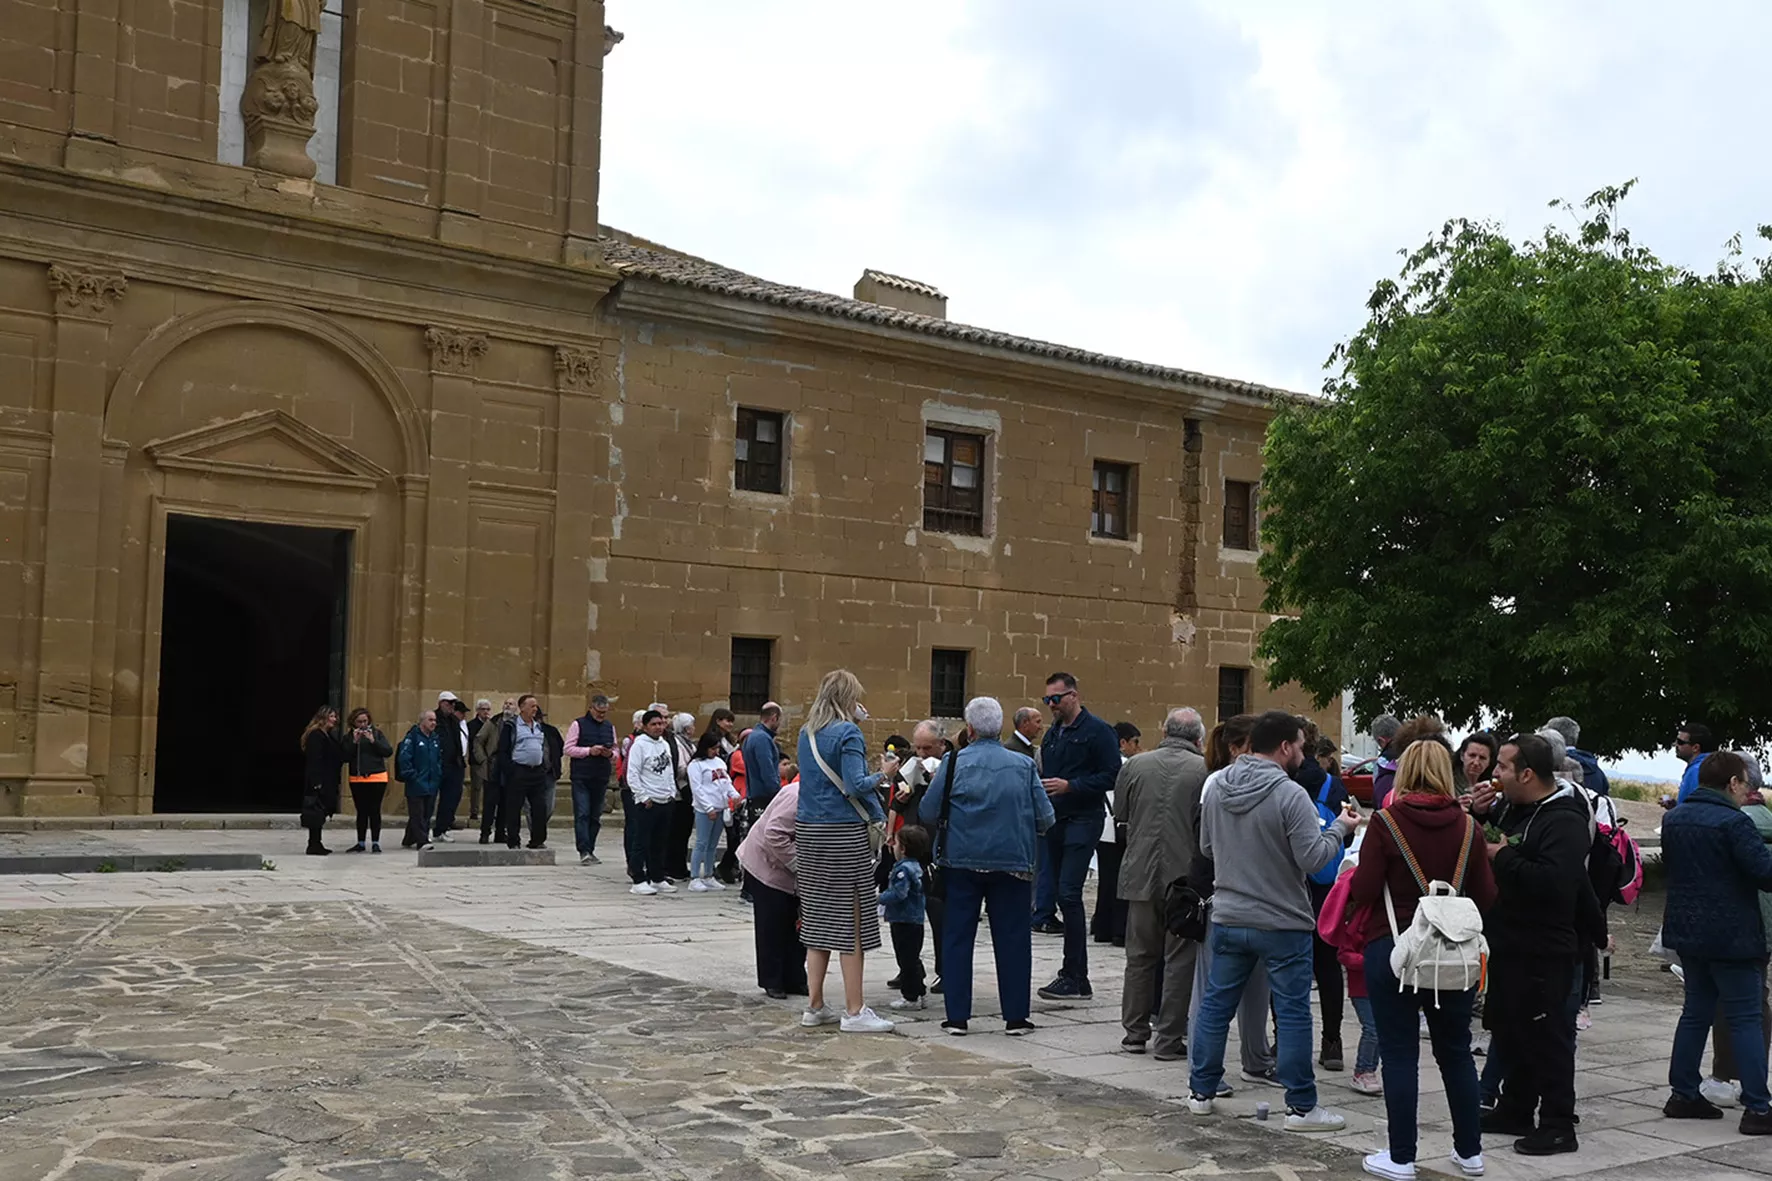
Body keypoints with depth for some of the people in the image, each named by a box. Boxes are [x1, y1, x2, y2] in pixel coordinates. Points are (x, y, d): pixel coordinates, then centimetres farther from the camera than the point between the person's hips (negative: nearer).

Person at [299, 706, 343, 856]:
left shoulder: (328, 735, 18)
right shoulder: (316, 735, -12)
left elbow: (339, 756, 19)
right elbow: (314, 760, -19)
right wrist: (317, 782, -23)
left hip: (327, 782, 10)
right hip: (319, 781, -10)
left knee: (318, 814, 12)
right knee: (316, 813, -7)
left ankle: (316, 844, 16)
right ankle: (314, 845, -5)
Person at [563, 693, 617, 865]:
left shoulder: (610, 728, 15)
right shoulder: (578, 725, 0)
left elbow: (616, 752, 19)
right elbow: (568, 749, -4)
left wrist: (611, 754, -4)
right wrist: (589, 750, -15)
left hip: (601, 779, 5)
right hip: (581, 778, -5)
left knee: (595, 816, 8)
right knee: (582, 814, -9)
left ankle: (590, 850, 16)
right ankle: (584, 851, -14)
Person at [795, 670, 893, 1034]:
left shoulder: (806, 733, 12)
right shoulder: (848, 733, -10)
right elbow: (855, 785, -19)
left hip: (808, 832, 7)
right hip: (844, 834, -7)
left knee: (817, 916, 13)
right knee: (851, 921, -2)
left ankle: (814, 1005, 17)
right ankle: (854, 1011, 2)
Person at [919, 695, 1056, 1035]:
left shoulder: (954, 763, -4)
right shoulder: (1023, 766, 0)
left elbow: (927, 813, -4)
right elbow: (1045, 819, 0)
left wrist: (942, 840, 16)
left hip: (961, 861, 0)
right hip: (1012, 863, 1)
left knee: (957, 937, 8)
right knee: (1012, 939, 8)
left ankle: (957, 1017, 8)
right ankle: (1015, 1017, 10)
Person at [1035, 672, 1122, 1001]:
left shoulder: (1097, 730, -7)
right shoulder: (1053, 734, 18)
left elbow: (1112, 776, -13)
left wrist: (1070, 786, -18)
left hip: (1083, 821, -8)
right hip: (1056, 821, 8)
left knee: (1069, 894, -14)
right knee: (1064, 895, 10)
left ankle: (1076, 979, -10)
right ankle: (1074, 974, 19)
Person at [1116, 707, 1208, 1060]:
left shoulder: (1135, 766, 1)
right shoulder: (1205, 770, -9)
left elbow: (1120, 815, 12)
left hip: (1140, 875, 3)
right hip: (1185, 876, -3)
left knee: (1140, 956, 15)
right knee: (1180, 959, 5)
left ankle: (1135, 1032, 21)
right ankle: (1170, 1039, 7)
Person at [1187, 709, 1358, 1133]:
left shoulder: (1217, 789, 2)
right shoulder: (1289, 794, -18)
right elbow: (1312, 858, -19)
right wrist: (1339, 829, -3)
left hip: (1227, 918, 6)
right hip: (1282, 923, -6)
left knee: (1216, 1003, 14)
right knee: (1293, 1013, 4)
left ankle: (1201, 1091, 22)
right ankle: (1301, 1106, 10)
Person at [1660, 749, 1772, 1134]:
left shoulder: (1673, 819, 7)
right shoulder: (1733, 822, -18)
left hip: (1687, 932, 7)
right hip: (1731, 937, -7)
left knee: (1696, 1011, 16)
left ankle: (1683, 1095, 18)